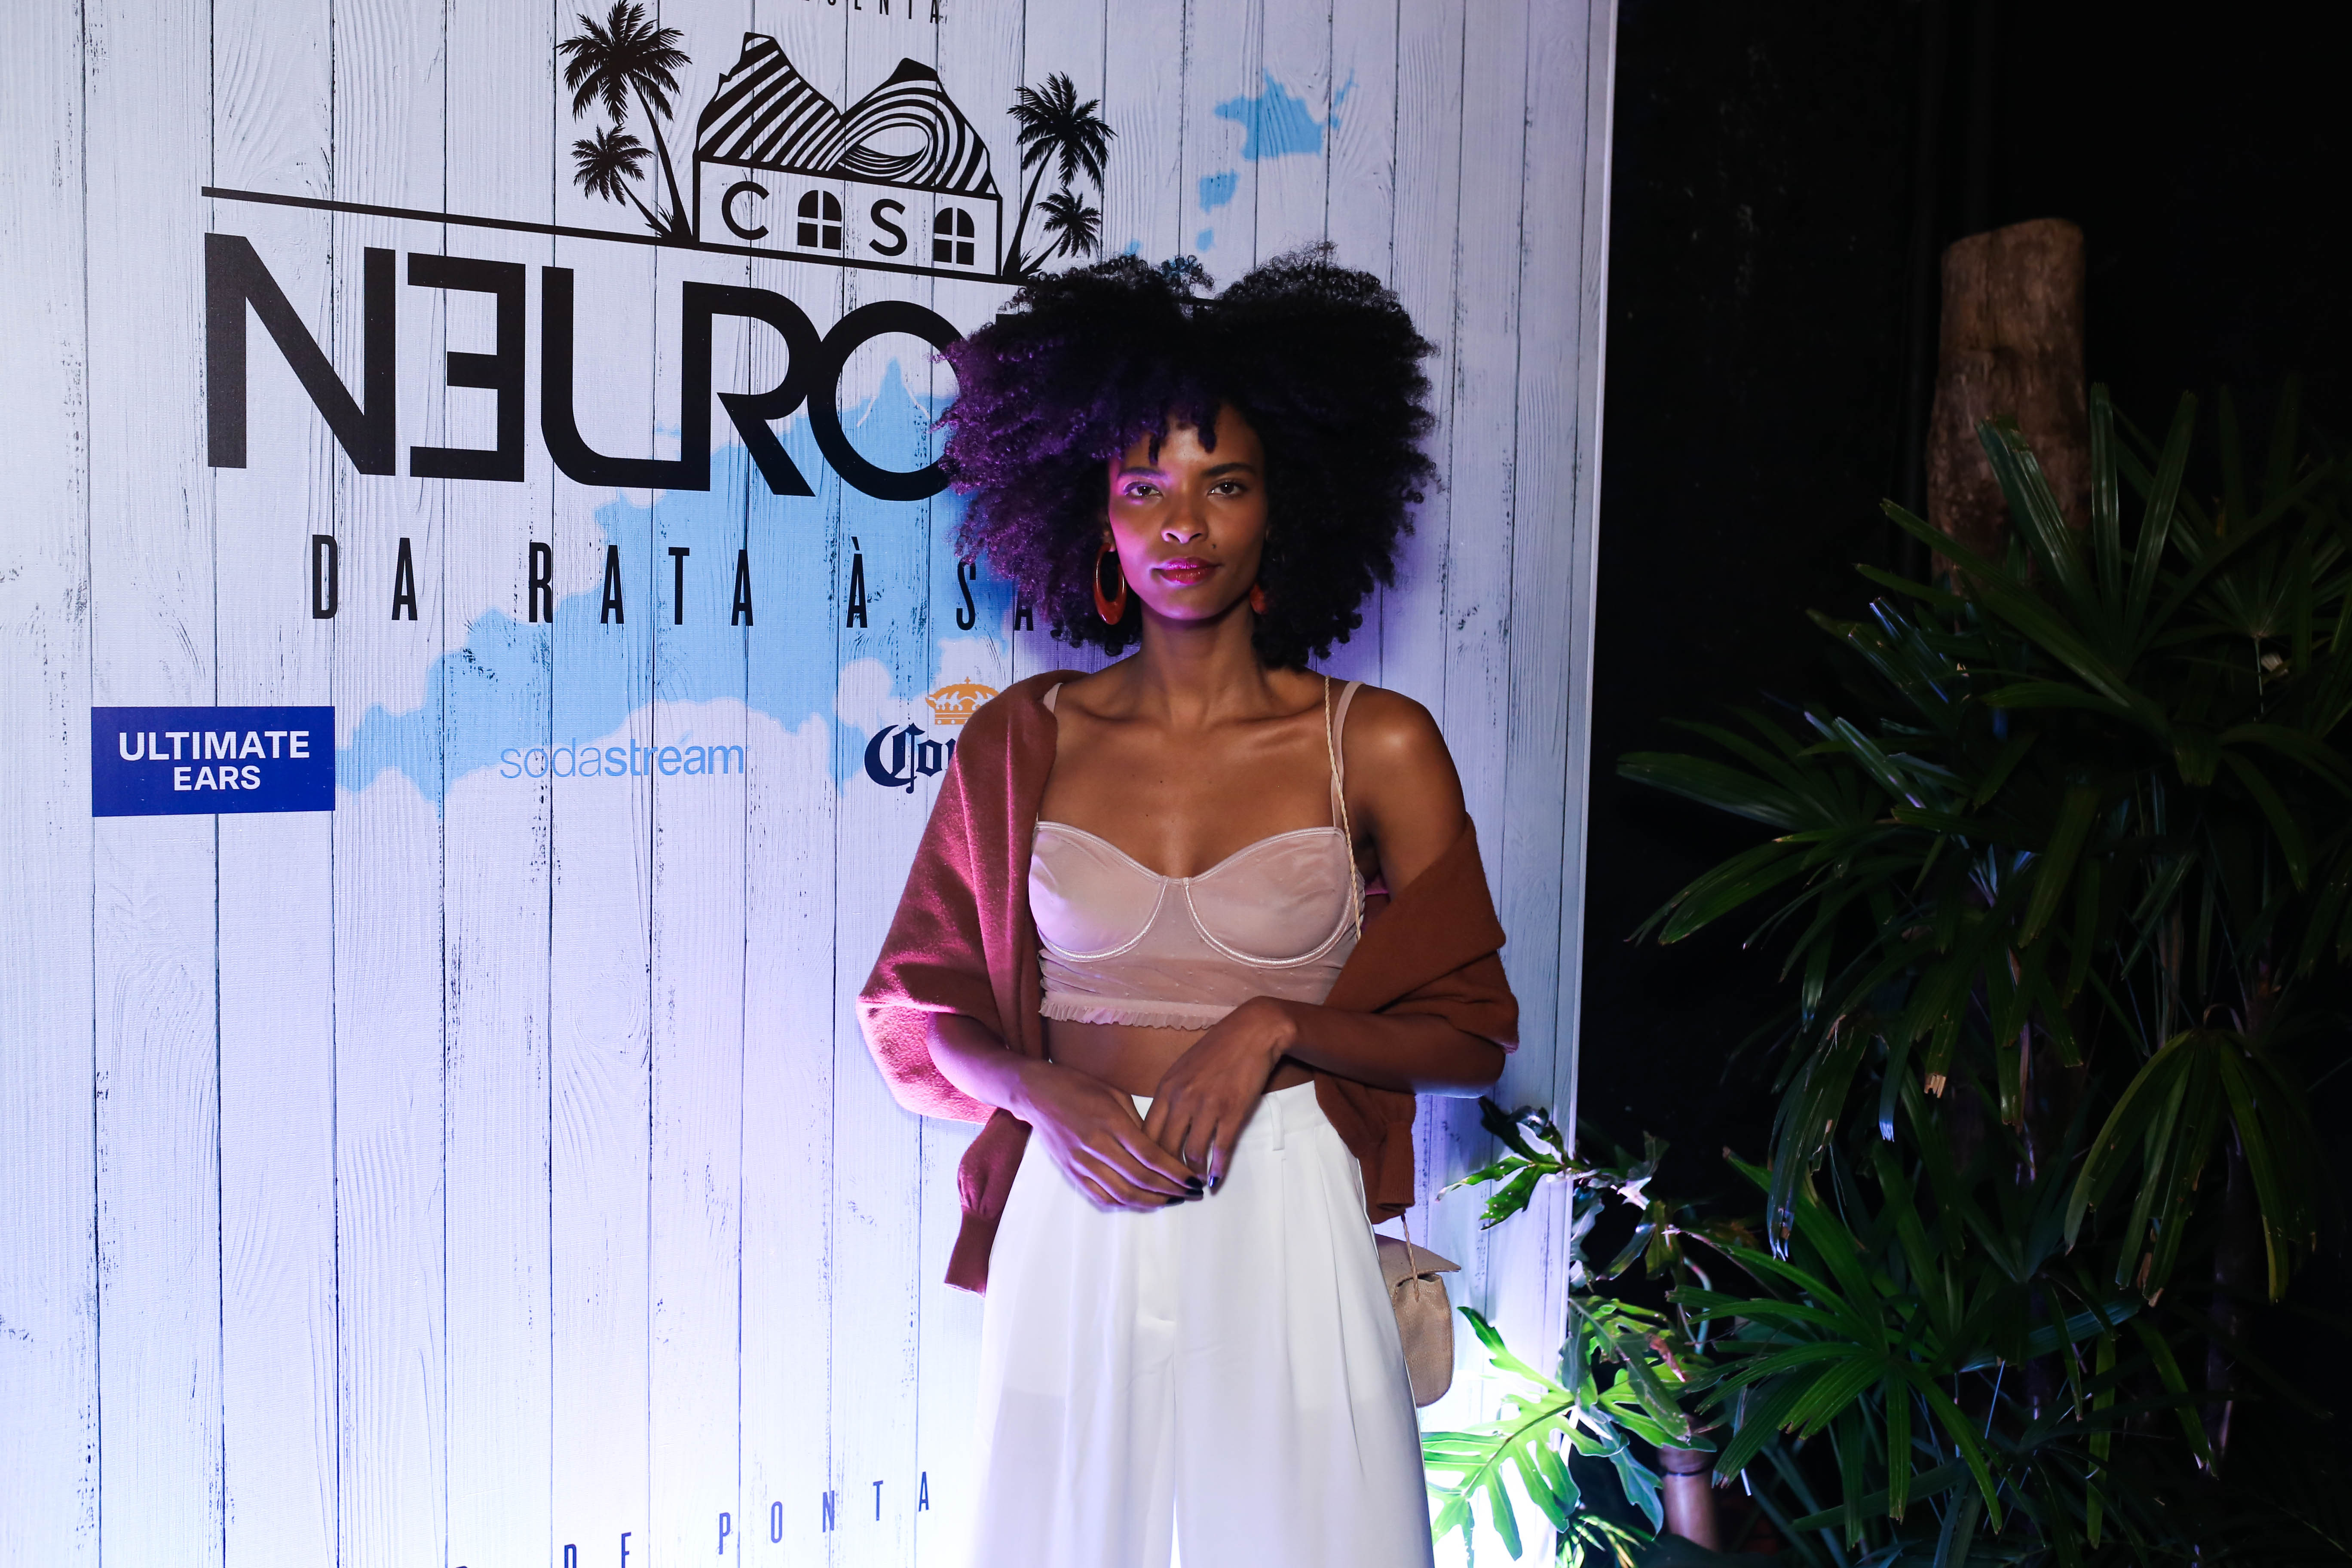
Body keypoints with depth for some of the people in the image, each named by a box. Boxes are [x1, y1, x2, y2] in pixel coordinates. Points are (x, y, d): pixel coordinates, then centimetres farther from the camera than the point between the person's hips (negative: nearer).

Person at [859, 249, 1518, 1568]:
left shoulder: (1380, 747, -2)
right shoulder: (1023, 741, 3)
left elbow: (1470, 1033, 1)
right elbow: (922, 1010, 8)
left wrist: (1277, 1027, -13)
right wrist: (1045, 1091, -11)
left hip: (1284, 1224, -1)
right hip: (1074, 1225, 2)